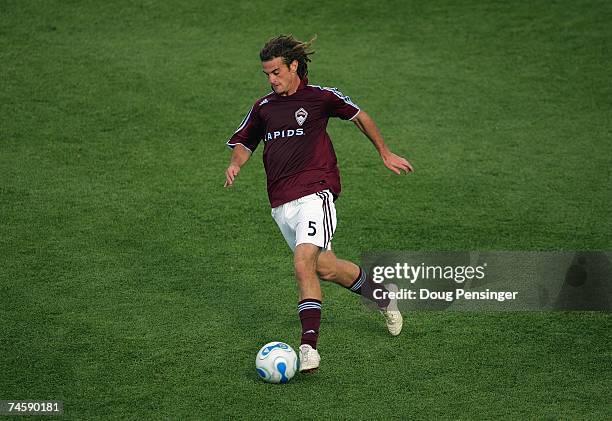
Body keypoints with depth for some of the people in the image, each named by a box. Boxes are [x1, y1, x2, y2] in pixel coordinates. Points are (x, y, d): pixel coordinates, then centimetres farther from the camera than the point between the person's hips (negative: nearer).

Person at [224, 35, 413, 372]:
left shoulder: (320, 97, 1)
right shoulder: (263, 107, 12)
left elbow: (359, 116, 15)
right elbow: (244, 142, 23)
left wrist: (385, 154, 22)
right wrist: (235, 164, 0)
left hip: (314, 194, -5)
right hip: (280, 203, 5)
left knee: (303, 263, -23)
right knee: (326, 268, 11)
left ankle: (308, 345, -24)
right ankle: (381, 297, 37)